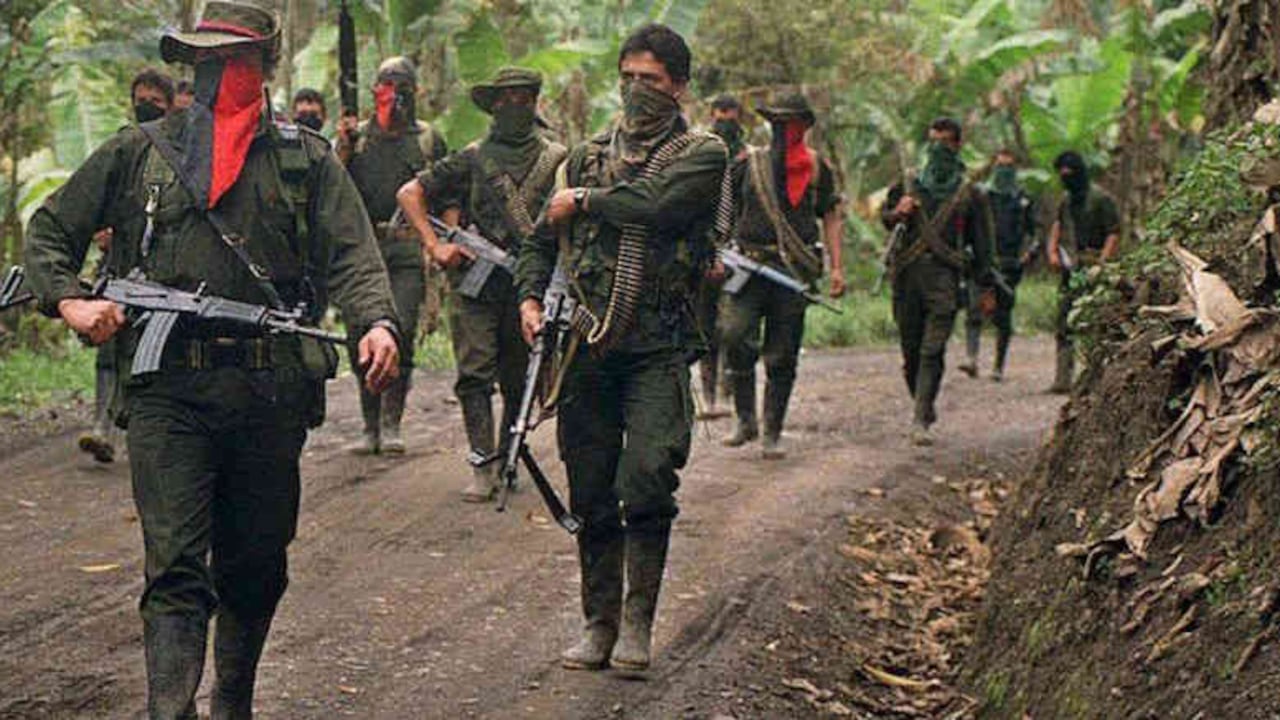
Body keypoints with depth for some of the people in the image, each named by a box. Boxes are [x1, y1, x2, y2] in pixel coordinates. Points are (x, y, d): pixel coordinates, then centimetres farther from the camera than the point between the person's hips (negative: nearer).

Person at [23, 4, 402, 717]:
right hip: (169, 387, -2)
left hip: (271, 391, 2)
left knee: (256, 565, 12)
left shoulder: (308, 159, 11)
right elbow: (50, 231, 16)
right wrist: (69, 300, -3)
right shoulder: (141, 151, 11)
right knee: (175, 567, -11)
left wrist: (377, 322, -20)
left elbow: (352, 255, 0)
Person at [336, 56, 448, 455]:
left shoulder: (429, 140, 10)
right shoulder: (357, 136, 11)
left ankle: (391, 424, -5)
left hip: (409, 253, -1)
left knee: (401, 336, -11)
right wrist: (343, 149, -7)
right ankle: (370, 426, 9)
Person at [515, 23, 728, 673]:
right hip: (584, 349, 4)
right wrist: (530, 297, 1)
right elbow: (541, 241, 20)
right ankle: (599, 621, 16)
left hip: (657, 350, -4)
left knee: (647, 482, -17)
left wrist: (584, 200, -3)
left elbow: (655, 205, -17)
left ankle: (637, 622, -5)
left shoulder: (703, 155, 2)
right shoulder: (588, 157, 17)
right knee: (591, 495, 5)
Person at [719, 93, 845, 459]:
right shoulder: (749, 164, 9)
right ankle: (746, 420, -3)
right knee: (736, 336, -17)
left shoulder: (818, 167, 9)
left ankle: (772, 434, 11)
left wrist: (837, 266, 4)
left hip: (795, 269, 0)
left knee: (782, 357, 2)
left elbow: (831, 216, 12)